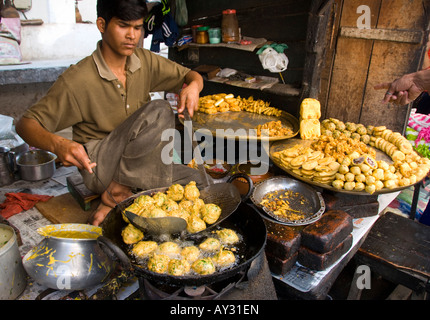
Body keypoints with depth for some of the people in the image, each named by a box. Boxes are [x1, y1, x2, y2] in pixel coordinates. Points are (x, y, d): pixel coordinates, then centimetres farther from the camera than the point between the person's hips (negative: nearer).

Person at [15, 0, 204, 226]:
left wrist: (193, 86, -15)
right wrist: (57, 144, -35)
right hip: (98, 166, -6)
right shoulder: (77, 80, -15)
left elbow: (191, 76, 10)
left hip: (136, 165, 7)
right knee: (158, 111, -27)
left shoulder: (145, 61, 1)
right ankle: (117, 193, -16)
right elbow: (26, 124, -12)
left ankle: (113, 204, -8)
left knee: (194, 182, -15)